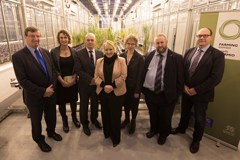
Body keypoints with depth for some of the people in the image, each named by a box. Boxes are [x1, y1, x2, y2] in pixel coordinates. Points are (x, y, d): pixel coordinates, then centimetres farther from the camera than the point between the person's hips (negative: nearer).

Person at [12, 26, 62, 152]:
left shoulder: (45, 52, 2)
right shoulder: (18, 56, -16)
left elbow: (53, 70, 4)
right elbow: (23, 81, -19)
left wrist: (51, 87, -9)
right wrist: (42, 91, -20)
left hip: (50, 93, 5)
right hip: (35, 97, -4)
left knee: (51, 116, 23)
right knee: (36, 120, 19)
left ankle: (51, 132, 52)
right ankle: (39, 140, 45)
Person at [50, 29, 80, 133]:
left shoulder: (73, 51, 0)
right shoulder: (53, 52, -6)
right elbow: (53, 69, -7)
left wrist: (73, 79, -10)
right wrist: (62, 81, -12)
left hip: (72, 81, 2)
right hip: (60, 82, -1)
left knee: (73, 100, 14)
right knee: (61, 102, 11)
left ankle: (74, 117, 38)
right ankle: (64, 120, 33)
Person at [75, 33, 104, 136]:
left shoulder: (100, 54, 0)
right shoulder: (79, 54, -10)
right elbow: (79, 70, -16)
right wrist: (90, 80, -20)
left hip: (97, 84, 3)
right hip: (84, 85, -2)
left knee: (95, 104, 20)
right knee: (84, 106, 14)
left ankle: (94, 119, 47)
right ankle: (85, 124, 37)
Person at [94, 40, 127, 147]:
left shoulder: (121, 61, -3)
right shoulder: (99, 62, 6)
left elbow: (123, 76, -8)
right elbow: (96, 77, 3)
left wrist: (112, 86, -15)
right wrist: (104, 86, -13)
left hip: (117, 93, -3)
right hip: (103, 92, 3)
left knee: (115, 115, 6)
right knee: (105, 114, 14)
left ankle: (116, 138, 26)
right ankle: (107, 133, 39)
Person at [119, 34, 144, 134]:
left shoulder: (140, 58, -14)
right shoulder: (122, 56, -3)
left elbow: (140, 75, -13)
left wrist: (137, 91, -12)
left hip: (134, 87, -3)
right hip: (124, 85, 3)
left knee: (134, 105, 15)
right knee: (126, 103, 21)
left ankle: (133, 121, 40)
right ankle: (127, 119, 46)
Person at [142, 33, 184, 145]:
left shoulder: (176, 58, -7)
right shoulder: (149, 55, 3)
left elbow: (180, 78, -5)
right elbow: (143, 72, 6)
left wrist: (177, 93, -8)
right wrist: (142, 88, 3)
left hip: (167, 95, -2)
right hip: (150, 93, 3)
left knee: (165, 117, 17)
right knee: (153, 114, 24)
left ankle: (163, 134, 46)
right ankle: (153, 129, 53)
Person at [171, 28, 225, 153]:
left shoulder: (217, 55, -14)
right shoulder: (189, 51, 1)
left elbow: (215, 78, -19)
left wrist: (196, 90, -18)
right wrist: (184, 85, -9)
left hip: (201, 95, -4)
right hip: (186, 91, 4)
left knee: (200, 118, 16)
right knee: (184, 112, 24)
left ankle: (196, 140, 40)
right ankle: (182, 128, 51)